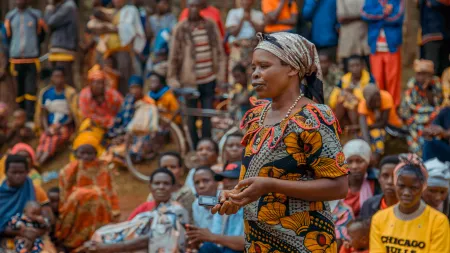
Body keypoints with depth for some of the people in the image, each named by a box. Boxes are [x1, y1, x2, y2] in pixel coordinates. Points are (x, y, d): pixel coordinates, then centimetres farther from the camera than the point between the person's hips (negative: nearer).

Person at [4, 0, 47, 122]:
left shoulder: (36, 15, 3)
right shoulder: (10, 17, 7)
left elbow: (41, 35, 16)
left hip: (32, 59, -2)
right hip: (16, 59, 2)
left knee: (31, 90, -8)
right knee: (19, 89, 5)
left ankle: (29, 119, -9)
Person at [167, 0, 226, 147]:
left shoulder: (210, 26, 4)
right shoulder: (181, 29, -3)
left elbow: (219, 51, 7)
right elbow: (174, 55, -1)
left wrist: (220, 75, 3)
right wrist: (172, 79, -2)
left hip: (209, 79, 2)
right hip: (189, 81, -2)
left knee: (207, 115, 4)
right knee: (191, 116, 6)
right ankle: (194, 149, 16)